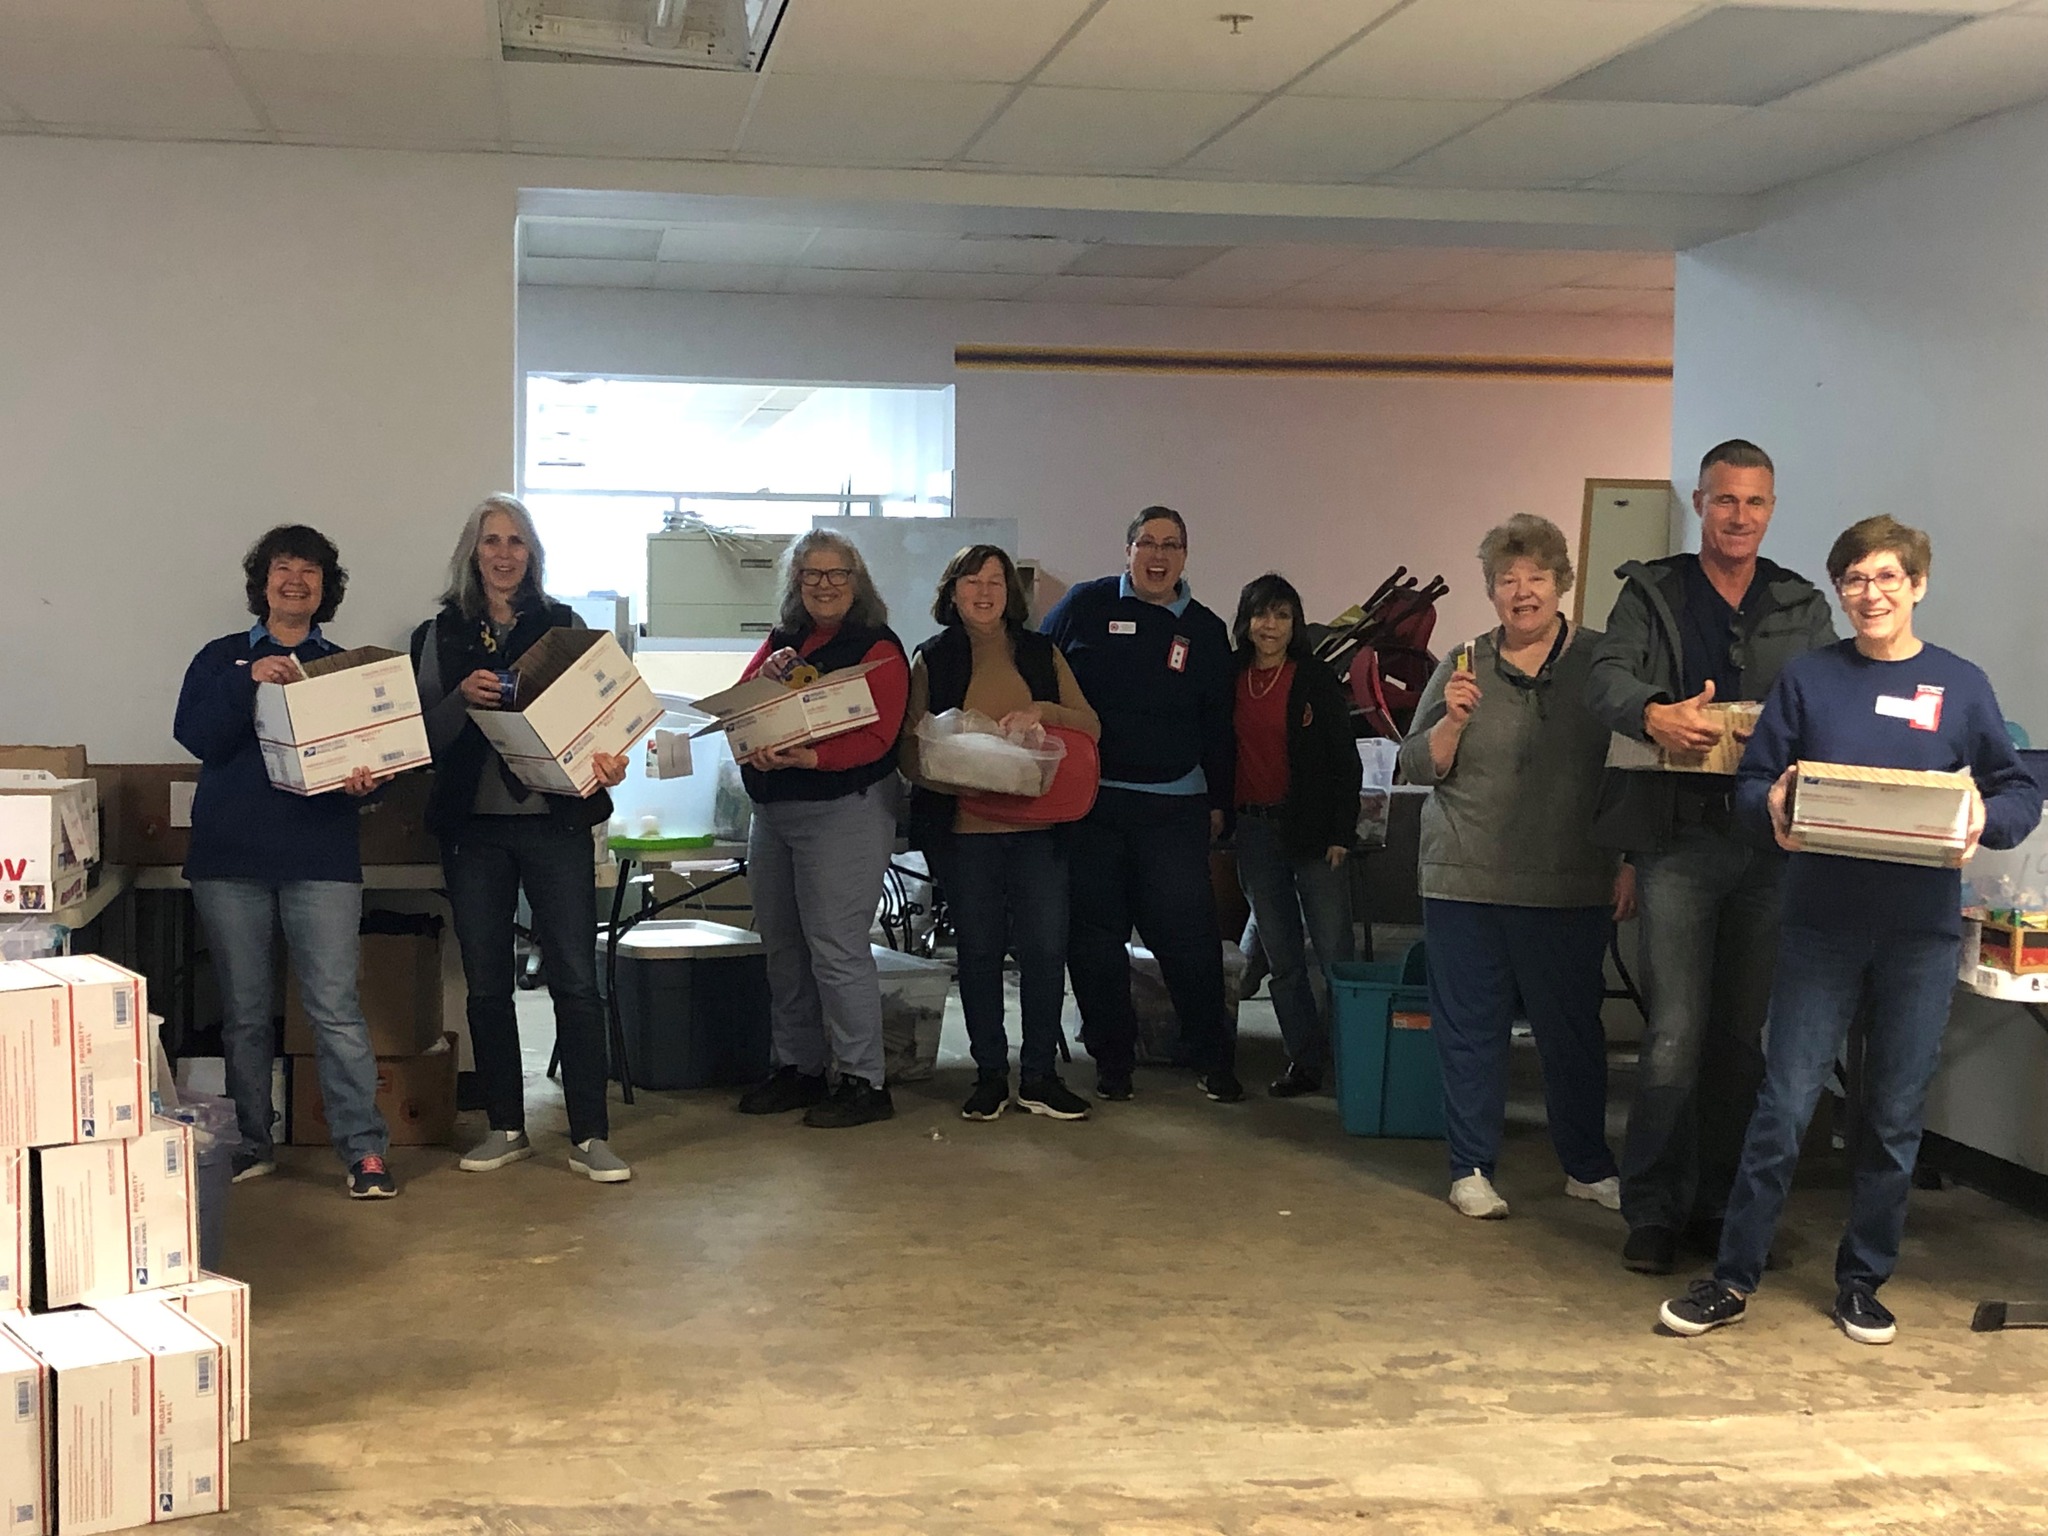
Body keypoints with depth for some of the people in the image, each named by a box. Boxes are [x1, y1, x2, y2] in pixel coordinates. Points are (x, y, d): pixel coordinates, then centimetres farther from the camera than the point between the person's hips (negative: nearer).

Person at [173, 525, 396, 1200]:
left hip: (320, 859, -1)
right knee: (243, 1010, 7)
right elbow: (196, 736, -4)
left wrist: (362, 780, -15)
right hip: (229, 859, 1)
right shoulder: (222, 659, 11)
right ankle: (250, 1143, 19)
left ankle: (364, 1150, -6)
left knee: (335, 1007, -8)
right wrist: (249, 682, -17)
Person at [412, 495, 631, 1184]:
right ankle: (506, 1128, 20)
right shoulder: (440, 634, 8)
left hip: (555, 822, -1)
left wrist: (606, 761, -14)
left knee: (576, 981, -4)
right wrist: (462, 698, -15)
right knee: (486, 984, 8)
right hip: (473, 824, 2)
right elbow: (424, 735, 4)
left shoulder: (563, 625, 7)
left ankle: (590, 1137, 0)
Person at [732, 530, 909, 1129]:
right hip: (772, 808, 7)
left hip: (845, 810, -7)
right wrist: (764, 680, -11)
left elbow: (875, 737, -16)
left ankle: (865, 1082, -3)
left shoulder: (878, 648, -6)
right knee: (782, 946, 12)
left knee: (835, 946, -10)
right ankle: (796, 1068, 23)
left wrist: (807, 758, -30)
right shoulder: (780, 642, 14)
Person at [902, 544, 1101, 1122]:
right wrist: (954, 775, -19)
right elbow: (910, 748, 2)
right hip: (964, 828, -1)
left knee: (1045, 949, -1)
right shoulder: (933, 659, 8)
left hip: (1038, 825, 1)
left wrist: (1042, 710, -12)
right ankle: (989, 1075, 14)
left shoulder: (1042, 653, 12)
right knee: (978, 950, 4)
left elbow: (1090, 726, 8)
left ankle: (1040, 1075, 10)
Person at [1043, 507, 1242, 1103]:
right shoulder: (1084, 606, 3)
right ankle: (1112, 1057, 16)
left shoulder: (1205, 630, 9)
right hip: (1088, 801, 0)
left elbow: (1218, 726, 14)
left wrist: (1219, 802, 11)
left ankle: (1214, 1058, 9)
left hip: (1174, 807, 0)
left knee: (1188, 932, -3)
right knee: (1094, 932, 5)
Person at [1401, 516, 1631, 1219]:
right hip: (1465, 881, 1)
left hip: (1571, 889, -1)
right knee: (1470, 1028, 4)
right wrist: (1452, 718, -13)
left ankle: (1588, 1167, 22)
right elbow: (1416, 767, 5)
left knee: (1573, 1029, 7)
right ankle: (1471, 1169, 15)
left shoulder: (1603, 661, 2)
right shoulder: (1462, 667, 6)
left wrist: (1631, 862, 0)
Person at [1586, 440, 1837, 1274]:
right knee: (1676, 1031, -7)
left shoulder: (1803, 608, 15)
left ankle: (1718, 1206, 17)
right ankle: (1652, 1212, 4)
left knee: (1745, 1033, 7)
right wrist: (1654, 714, -31)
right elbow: (1606, 679, -7)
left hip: (1771, 842, 3)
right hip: (1679, 836, -3)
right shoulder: (1652, 593, 8)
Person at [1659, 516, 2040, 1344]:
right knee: (1784, 1103, -2)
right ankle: (1733, 1277, 8)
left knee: (1895, 1115, 8)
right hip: (1821, 922, -1)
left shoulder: (1961, 685, 4)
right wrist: (1773, 806, -18)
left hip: (1922, 931, 1)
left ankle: (1863, 1281, 23)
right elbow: (1751, 781, 4)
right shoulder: (1808, 678, 4)